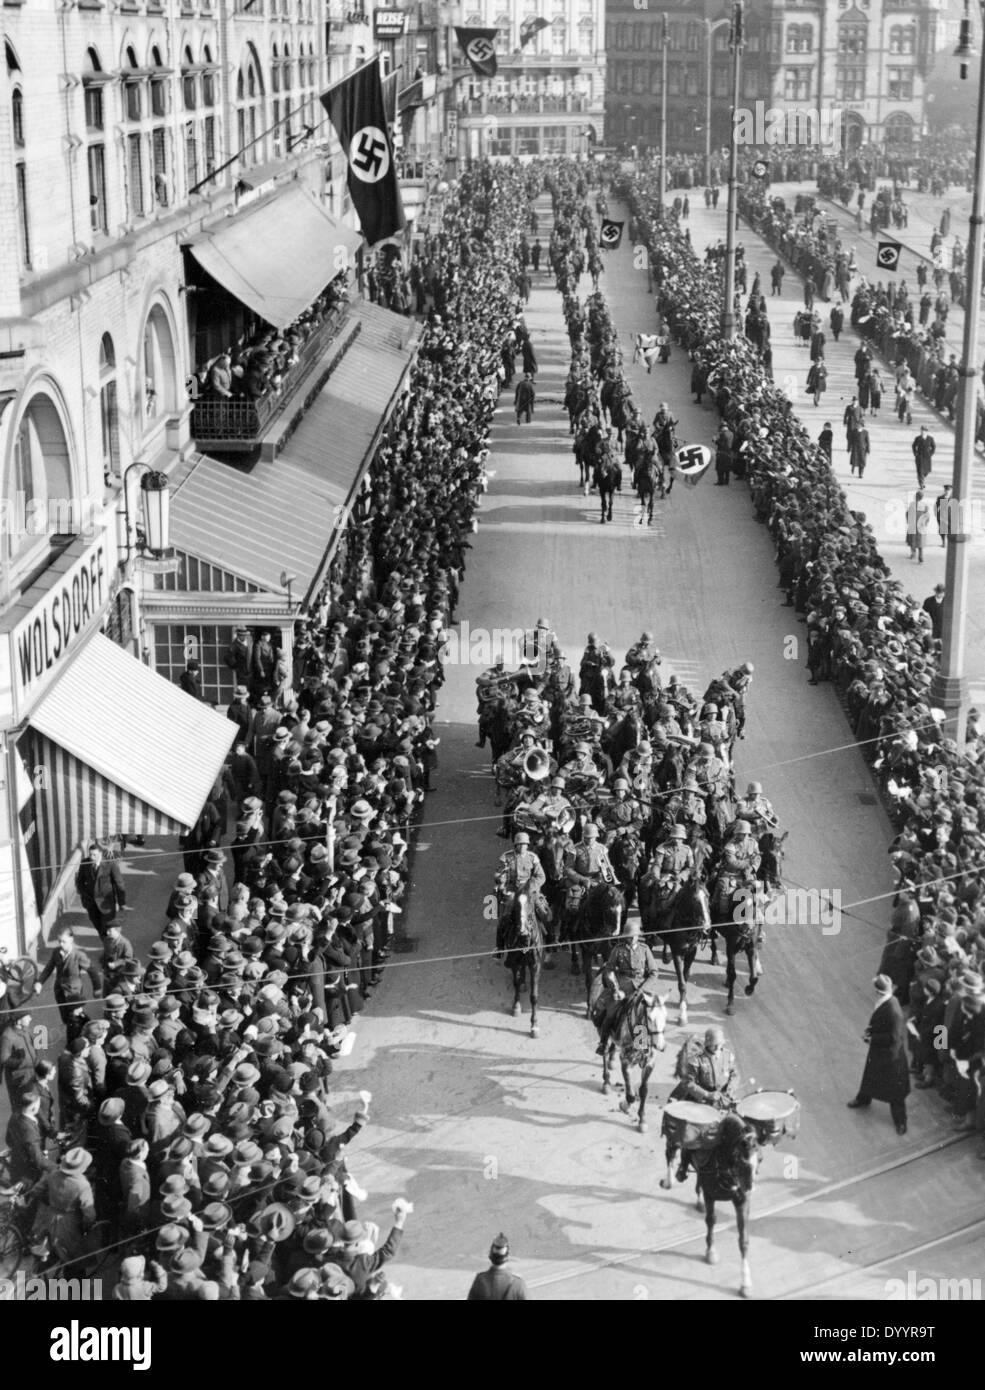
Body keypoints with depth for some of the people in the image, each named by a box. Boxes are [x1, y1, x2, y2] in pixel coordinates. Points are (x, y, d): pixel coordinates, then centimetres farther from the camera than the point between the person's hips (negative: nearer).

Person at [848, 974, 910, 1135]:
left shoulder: (893, 1010, -36)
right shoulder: (883, 1002, -10)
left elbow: (894, 1037, -31)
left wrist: (873, 1038, -21)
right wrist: (871, 1030, -8)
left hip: (890, 1054, -9)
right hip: (878, 1050, 9)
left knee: (894, 1087, 10)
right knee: (870, 1075, 30)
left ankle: (900, 1120, 29)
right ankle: (863, 1100, 56)